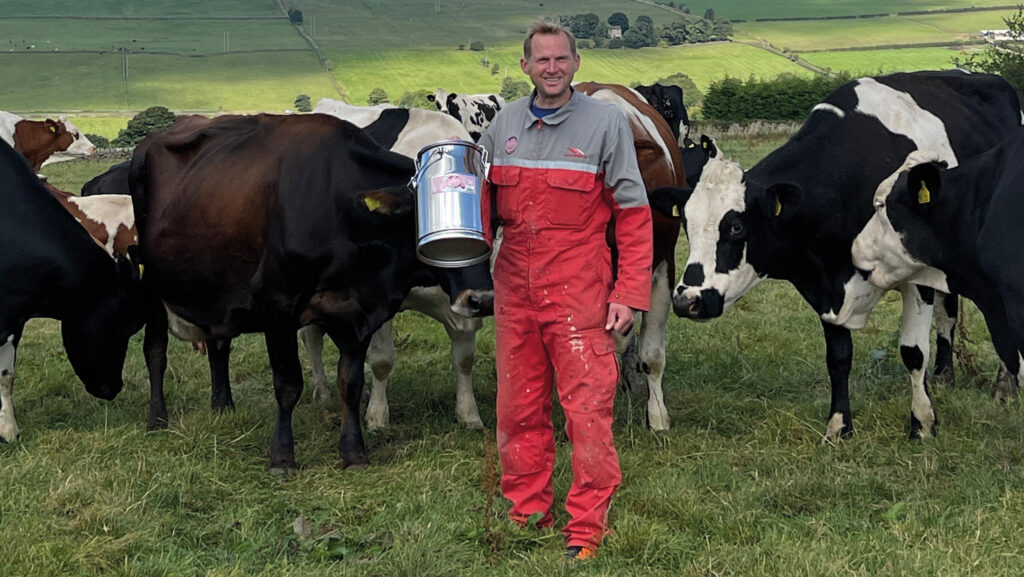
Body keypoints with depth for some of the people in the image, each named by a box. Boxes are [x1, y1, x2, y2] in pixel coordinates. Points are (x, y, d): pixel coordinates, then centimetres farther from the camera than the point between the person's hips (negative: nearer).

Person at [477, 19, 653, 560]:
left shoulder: (606, 121, -1)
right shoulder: (504, 123, 10)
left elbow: (634, 214, -2)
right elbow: (485, 199, 19)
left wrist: (629, 293, -9)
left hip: (579, 292, -4)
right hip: (514, 290, 4)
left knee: (588, 409, -6)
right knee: (519, 408, 8)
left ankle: (586, 532, 1)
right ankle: (525, 519, 19)